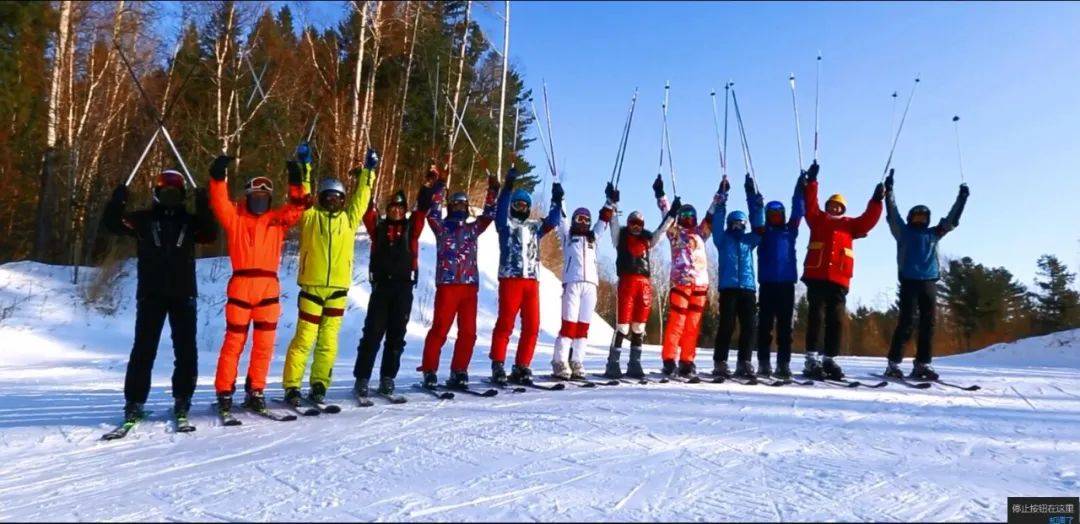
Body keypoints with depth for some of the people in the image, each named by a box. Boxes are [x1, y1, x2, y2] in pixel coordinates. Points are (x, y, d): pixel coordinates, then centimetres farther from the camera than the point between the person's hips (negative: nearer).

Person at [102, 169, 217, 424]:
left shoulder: (190, 220, 11)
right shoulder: (143, 219, 10)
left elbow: (210, 235, -4)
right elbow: (113, 224, 1)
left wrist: (204, 208, -14)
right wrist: (117, 201, -14)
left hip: (183, 294, 1)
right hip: (151, 294, -1)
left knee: (186, 350, 2)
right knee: (144, 348, -1)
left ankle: (182, 399, 13)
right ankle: (134, 401, 7)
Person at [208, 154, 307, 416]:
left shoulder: (278, 219, 15)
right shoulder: (235, 217, 9)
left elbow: (297, 207, 6)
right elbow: (219, 204, -6)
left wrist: (296, 182, -5)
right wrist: (218, 177, -17)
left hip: (269, 287, 2)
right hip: (241, 286, -2)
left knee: (264, 344, 5)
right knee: (234, 340, 2)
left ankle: (255, 392, 16)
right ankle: (224, 392, 11)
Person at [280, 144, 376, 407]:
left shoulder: (348, 219, 13)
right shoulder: (310, 217, 6)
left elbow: (361, 197, 16)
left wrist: (368, 171, 15)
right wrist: (304, 167, -7)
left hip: (338, 289, 3)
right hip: (311, 287, -3)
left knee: (328, 341, 6)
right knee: (304, 339, -3)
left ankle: (319, 386, 15)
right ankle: (291, 387, 5)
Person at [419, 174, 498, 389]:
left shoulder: (472, 228, 22)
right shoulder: (442, 226, 11)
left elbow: (488, 214, 19)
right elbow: (433, 213, -5)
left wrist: (492, 191, 8)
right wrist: (440, 188, -12)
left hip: (470, 285, 4)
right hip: (447, 284, -4)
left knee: (468, 331, 2)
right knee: (440, 329, -8)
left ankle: (458, 372, 10)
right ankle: (429, 371, 0)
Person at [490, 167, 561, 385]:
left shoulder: (535, 226, 23)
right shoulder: (506, 223, 10)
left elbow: (552, 221, 13)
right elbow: (500, 209, -8)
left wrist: (557, 201, 2)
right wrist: (508, 186, -20)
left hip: (532, 280, 5)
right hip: (510, 278, -5)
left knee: (532, 326, 2)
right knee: (506, 323, -9)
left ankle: (522, 367, 9)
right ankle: (498, 365, -3)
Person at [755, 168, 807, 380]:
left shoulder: (790, 230, 14)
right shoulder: (763, 232, 10)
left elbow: (798, 211, 8)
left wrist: (800, 189, 0)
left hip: (787, 284, 2)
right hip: (767, 284, -2)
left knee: (785, 326, 2)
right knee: (765, 325, -1)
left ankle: (783, 364, 4)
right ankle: (764, 363, 3)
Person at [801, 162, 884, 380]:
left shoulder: (849, 224, 21)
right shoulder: (818, 219, 16)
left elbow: (867, 222, 11)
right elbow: (810, 205, 5)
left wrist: (876, 201, 1)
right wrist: (811, 182, -3)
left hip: (839, 280, 3)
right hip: (816, 277, -3)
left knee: (836, 320, 2)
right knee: (816, 316, -7)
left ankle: (830, 360, 8)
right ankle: (812, 360, -7)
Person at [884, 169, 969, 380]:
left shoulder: (933, 234, 23)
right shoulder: (903, 232, 12)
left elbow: (952, 220, 27)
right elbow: (892, 214, 4)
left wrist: (961, 199, 22)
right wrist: (889, 190, -3)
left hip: (929, 283, 5)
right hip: (909, 282, -5)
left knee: (928, 324, -1)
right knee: (907, 322, -11)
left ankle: (922, 365, 2)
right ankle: (893, 363, -9)